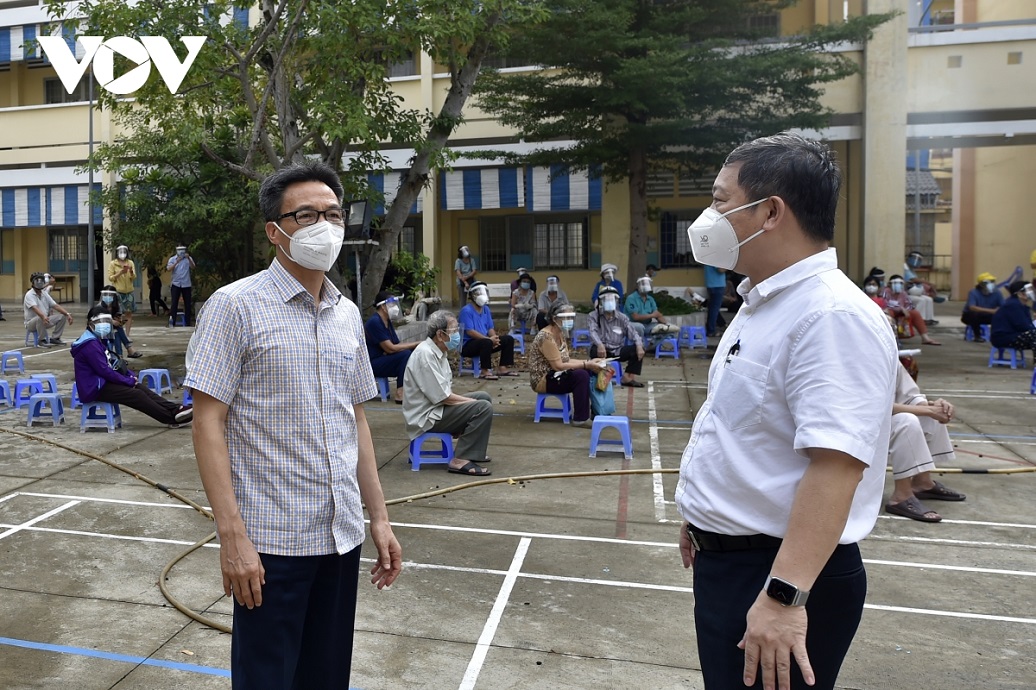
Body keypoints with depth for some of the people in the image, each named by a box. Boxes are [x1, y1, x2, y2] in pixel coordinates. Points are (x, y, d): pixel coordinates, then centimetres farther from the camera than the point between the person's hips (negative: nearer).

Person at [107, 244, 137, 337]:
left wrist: (131, 272, -19)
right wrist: (120, 273, -15)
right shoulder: (112, 264, 2)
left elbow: (134, 278, 2)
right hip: (117, 292, -2)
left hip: (129, 292, 2)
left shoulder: (130, 263, 8)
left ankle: (127, 335, 4)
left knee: (129, 314, 0)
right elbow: (110, 278, -2)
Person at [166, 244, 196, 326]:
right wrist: (177, 262, -23)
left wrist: (188, 258, -28)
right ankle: (173, 321, -1)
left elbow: (193, 267, -12)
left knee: (187, 303, 4)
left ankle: (188, 322, 11)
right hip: (176, 284, -1)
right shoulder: (172, 259, 4)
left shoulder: (188, 258, 5)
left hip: (186, 284, 1)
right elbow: (169, 269, -10)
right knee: (174, 303, -3)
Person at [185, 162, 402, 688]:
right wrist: (232, 535, -17)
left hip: (342, 536, 6)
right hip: (271, 541, -5)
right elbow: (208, 422, -11)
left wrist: (379, 517, 10)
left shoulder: (348, 315, 9)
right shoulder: (236, 305, -9)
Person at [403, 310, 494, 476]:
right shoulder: (425, 354, -22)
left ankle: (469, 448, 21)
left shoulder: (438, 351, 9)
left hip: (437, 407, 10)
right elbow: (442, 396, -23)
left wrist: (469, 401, -1)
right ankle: (460, 460, -18)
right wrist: (472, 401, -12)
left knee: (484, 397, 15)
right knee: (483, 408, -21)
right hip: (426, 416, -10)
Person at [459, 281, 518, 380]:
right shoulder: (466, 310, -15)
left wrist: (495, 338, -13)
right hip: (468, 345, -9)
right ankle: (485, 371, -29)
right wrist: (489, 339, -25)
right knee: (487, 342, -38)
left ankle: (503, 368, -3)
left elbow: (490, 328, 10)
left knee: (509, 339, 1)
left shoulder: (486, 309, 11)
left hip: (484, 342, 9)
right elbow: (470, 332, -22)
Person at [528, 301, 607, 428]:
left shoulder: (560, 334, 8)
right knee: (581, 375, -25)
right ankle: (581, 418, -16)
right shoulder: (546, 337, -22)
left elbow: (566, 360, 7)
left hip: (554, 375, 9)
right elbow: (558, 366, -24)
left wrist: (589, 362, -6)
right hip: (543, 380, -9)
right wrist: (586, 364, -22)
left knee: (590, 371, -1)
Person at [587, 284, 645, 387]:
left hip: (617, 351, 4)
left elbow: (632, 332, -3)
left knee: (638, 349, -17)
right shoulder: (593, 316, 0)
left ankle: (628, 378, -16)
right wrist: (600, 345, -42)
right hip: (602, 349, -4)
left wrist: (639, 345, -26)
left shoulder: (622, 318, 10)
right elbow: (593, 332, -20)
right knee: (595, 350, -37)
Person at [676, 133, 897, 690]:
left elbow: (835, 466, -30)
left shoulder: (832, 316, -23)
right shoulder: (763, 305, 9)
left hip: (779, 575, -9)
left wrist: (783, 595, -33)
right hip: (725, 558, 9)